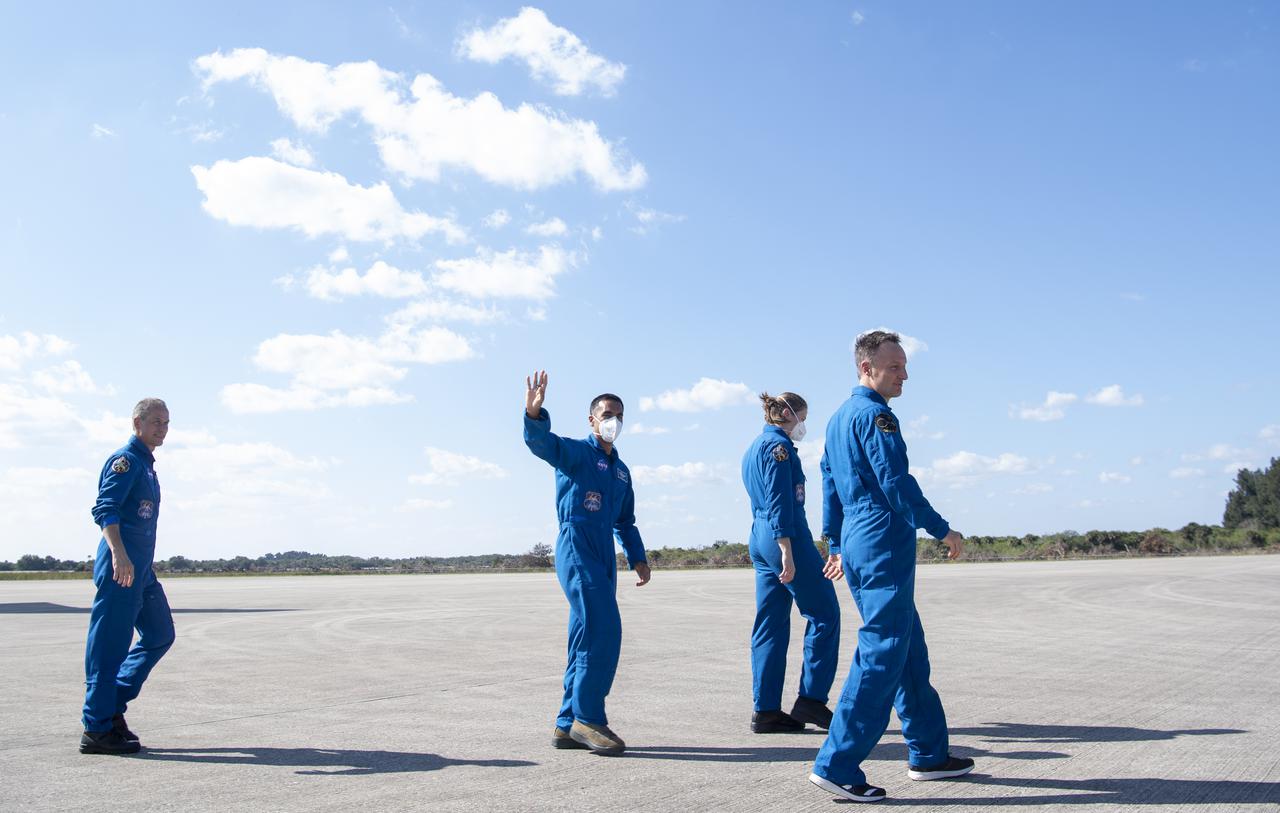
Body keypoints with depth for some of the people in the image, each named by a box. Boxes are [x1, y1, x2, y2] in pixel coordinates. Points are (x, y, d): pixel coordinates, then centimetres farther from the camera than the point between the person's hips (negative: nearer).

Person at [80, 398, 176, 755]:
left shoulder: (146, 464, 21)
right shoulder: (125, 460, -8)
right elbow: (105, 508, -20)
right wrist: (118, 553, -32)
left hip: (141, 568, 10)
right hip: (121, 567, -10)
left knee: (160, 635, 13)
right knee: (110, 644, -6)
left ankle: (112, 705, 18)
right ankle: (97, 729, 0)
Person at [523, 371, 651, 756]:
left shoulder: (621, 470, 24)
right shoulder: (576, 452, 1)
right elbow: (541, 442, -21)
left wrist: (637, 558, 17)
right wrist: (534, 414, -41)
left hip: (604, 557, 8)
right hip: (576, 547, -8)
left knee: (589, 640, 7)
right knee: (604, 631, -17)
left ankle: (568, 724, 12)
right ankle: (588, 717, -11)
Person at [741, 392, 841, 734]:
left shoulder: (753, 448, 20)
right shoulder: (779, 445, -9)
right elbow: (779, 501, -17)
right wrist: (786, 549, -22)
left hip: (759, 539, 10)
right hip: (786, 536, -10)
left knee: (771, 623, 7)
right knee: (824, 613, -1)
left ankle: (765, 710, 7)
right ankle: (812, 698, -2)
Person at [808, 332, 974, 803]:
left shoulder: (839, 418, 18)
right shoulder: (874, 415, -12)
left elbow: (830, 482, 21)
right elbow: (896, 483, -18)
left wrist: (838, 545, 25)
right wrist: (941, 530, -9)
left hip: (856, 546, 10)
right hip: (884, 548, -10)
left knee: (910, 652, 17)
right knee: (881, 655, -8)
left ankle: (928, 754, 26)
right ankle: (837, 766, -8)